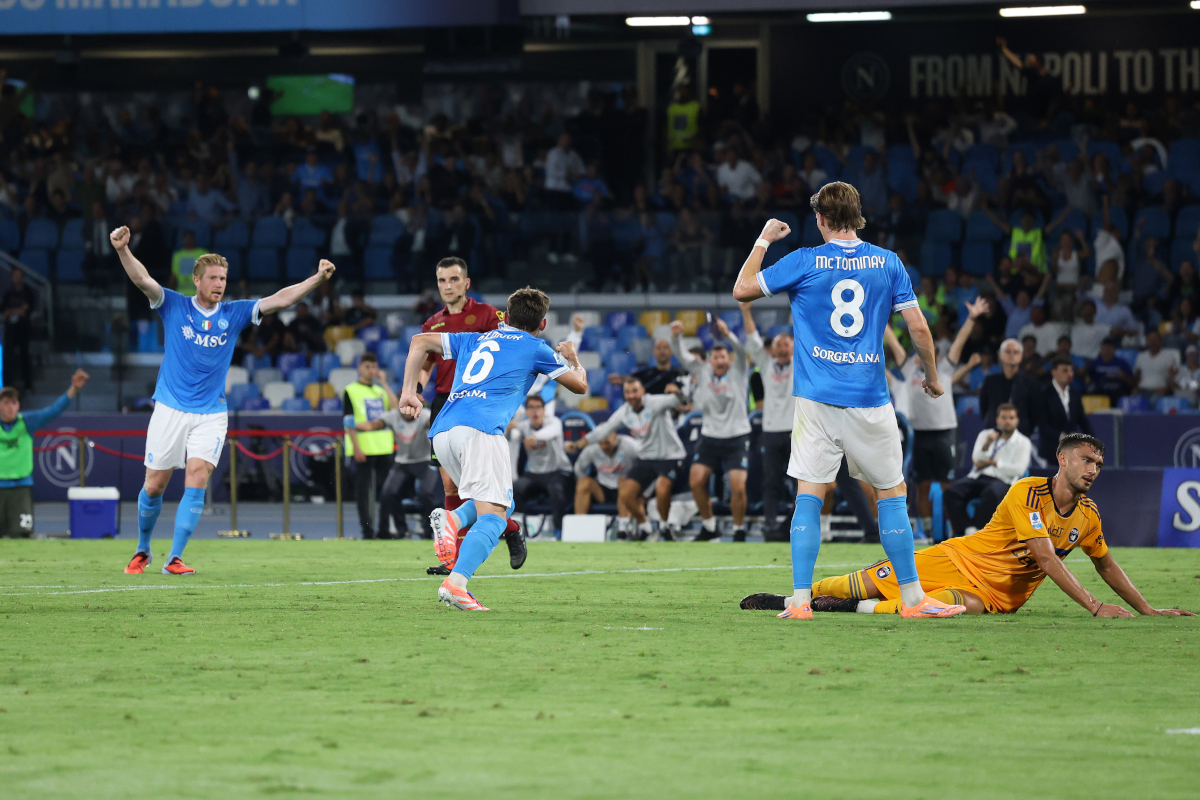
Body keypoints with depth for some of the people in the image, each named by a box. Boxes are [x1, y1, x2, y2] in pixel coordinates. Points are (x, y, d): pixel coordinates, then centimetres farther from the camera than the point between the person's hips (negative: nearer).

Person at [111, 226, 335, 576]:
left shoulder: (234, 314, 6)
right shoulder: (174, 307, 0)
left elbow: (279, 299, 2)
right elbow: (143, 280, -14)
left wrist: (317, 278, -9)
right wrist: (123, 249, -32)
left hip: (211, 414, 1)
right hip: (171, 410, -1)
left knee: (197, 480, -14)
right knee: (154, 486, 2)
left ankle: (174, 559, -12)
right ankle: (142, 550, 24)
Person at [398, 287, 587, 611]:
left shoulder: (476, 340, 29)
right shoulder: (536, 349, 16)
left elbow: (420, 341, 28)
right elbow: (580, 385, 27)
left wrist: (408, 392, 25)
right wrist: (573, 359, 48)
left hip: (442, 432, 6)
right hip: (480, 428, -6)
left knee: (499, 502, 20)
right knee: (493, 514, -11)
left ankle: (453, 518, -12)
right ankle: (455, 584, -33)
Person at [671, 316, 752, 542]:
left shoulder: (738, 372, -1)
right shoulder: (702, 372, 6)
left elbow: (741, 351, -19)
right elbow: (681, 356, -1)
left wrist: (727, 334, -37)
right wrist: (676, 336, -20)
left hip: (736, 439, -3)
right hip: (710, 437, 3)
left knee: (738, 488, -13)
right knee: (695, 481, -9)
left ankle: (739, 530, 6)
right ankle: (709, 527, 9)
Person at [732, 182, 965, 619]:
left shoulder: (804, 262, -2)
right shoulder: (887, 263, 3)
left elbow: (742, 290, 5)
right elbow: (918, 326, 3)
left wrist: (763, 241, 18)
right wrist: (932, 377, 18)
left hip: (817, 400, 0)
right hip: (870, 399, 1)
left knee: (809, 496, 1)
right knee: (892, 493, 9)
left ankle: (800, 600, -5)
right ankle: (913, 597, 9)